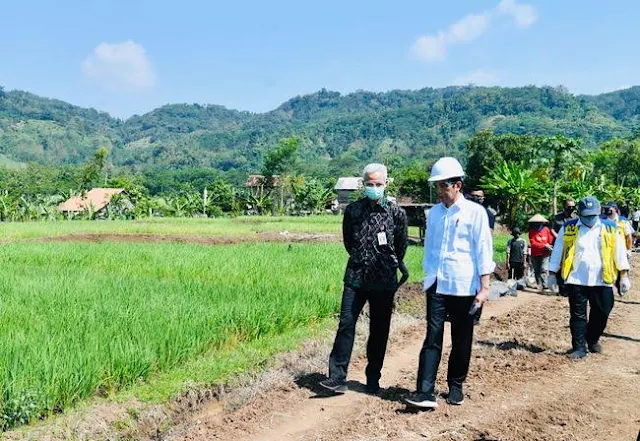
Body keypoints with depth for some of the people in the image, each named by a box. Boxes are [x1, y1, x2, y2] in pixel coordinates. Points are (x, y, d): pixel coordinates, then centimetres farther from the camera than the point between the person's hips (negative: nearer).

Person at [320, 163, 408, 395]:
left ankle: (373, 380, 21)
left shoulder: (396, 212, -3)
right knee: (346, 324, -6)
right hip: (356, 278, 1)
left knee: (379, 331, 8)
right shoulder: (353, 210, 1)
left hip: (384, 281, -1)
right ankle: (338, 377, -2)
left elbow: (401, 246, 9)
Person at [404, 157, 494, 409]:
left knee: (462, 340, 9)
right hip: (436, 285, 3)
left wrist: (483, 288, -10)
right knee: (432, 338, -5)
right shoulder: (435, 212, 9)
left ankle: (456, 386, 25)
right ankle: (426, 392, -8)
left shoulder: (475, 212, -5)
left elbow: (483, 250, -6)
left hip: (464, 287, -3)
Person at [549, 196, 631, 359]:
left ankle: (593, 340, 34)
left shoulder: (610, 228, 3)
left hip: (602, 281, 1)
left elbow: (620, 253, 7)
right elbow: (558, 251, 5)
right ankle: (579, 347, 11)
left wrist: (624, 276, 4)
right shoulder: (568, 229, 0)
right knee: (578, 315, 3)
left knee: (601, 314, 10)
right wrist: (552, 273, 4)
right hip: (576, 281, -1)